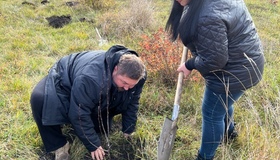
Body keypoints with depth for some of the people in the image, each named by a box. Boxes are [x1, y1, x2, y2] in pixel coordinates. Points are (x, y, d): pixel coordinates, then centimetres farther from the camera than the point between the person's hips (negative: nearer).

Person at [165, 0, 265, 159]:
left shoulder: (210, 16, -37)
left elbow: (214, 60, -29)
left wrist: (189, 65, -11)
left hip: (234, 70, -10)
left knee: (212, 113, 7)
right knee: (222, 101, 32)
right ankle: (228, 131, 60)